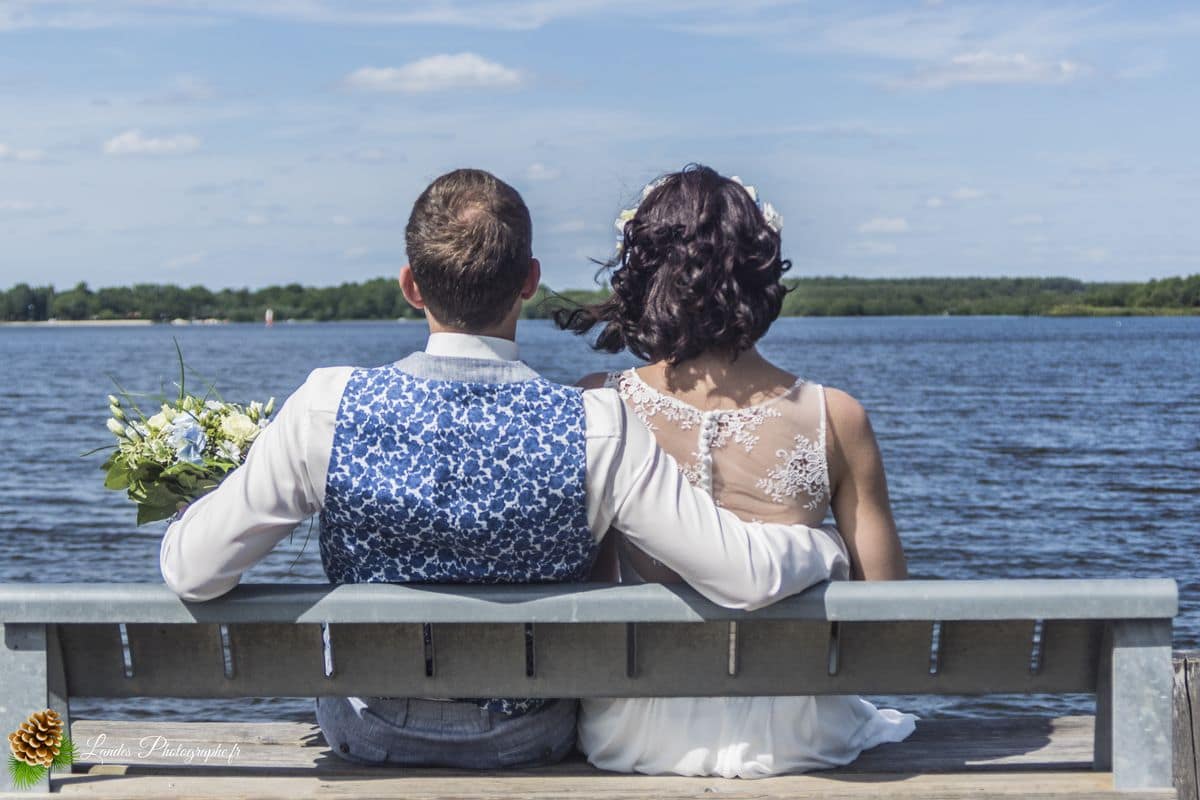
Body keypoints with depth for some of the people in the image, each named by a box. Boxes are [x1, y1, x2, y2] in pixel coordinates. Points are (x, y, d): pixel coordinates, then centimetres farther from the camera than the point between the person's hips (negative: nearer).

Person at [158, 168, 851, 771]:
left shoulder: (329, 407, -24)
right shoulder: (599, 429, -26)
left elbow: (192, 570, -19)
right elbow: (746, 575, -24)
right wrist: (832, 546, -3)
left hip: (368, 737, 0)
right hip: (534, 744, 0)